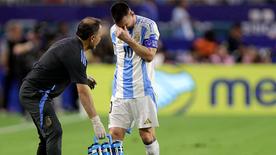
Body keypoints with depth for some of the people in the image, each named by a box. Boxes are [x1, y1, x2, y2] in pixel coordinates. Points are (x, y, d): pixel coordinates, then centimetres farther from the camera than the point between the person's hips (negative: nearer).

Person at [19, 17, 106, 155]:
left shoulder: (69, 43, 8)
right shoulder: (76, 54, -21)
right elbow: (83, 92, -22)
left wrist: (83, 79, 14)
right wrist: (96, 121, -21)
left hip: (30, 91, 10)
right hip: (37, 95, -10)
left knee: (47, 136, 13)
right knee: (54, 132, -15)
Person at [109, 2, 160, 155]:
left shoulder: (148, 26, -4)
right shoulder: (114, 30, 11)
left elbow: (149, 56, -11)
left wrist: (129, 40, -16)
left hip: (142, 91, -4)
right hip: (120, 92, 4)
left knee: (147, 134, -5)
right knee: (115, 134, -5)